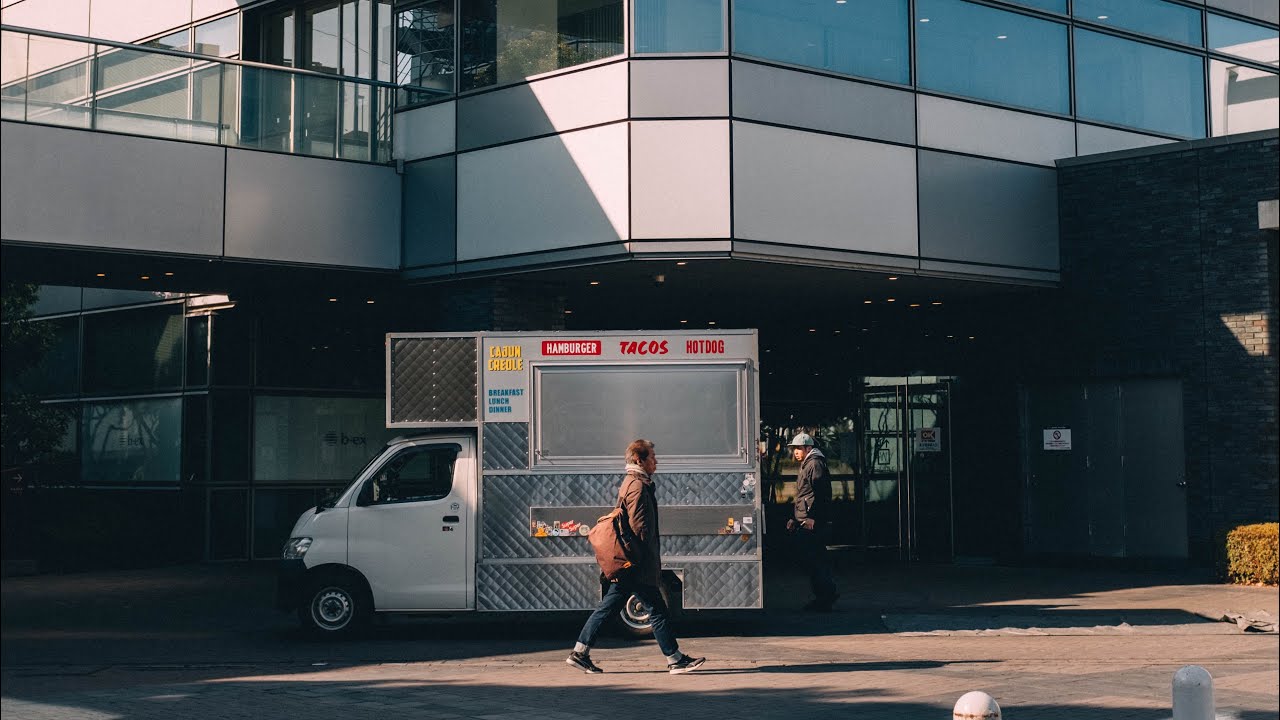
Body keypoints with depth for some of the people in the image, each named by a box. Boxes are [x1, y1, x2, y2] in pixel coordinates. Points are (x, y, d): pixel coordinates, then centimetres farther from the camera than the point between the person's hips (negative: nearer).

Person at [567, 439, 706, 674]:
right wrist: (644, 563, -18)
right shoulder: (638, 486, -14)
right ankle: (675, 659, 2)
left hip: (627, 566, 10)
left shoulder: (632, 483, 19)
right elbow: (639, 528, -19)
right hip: (638, 566, -10)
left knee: (607, 608, 10)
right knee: (657, 610, -3)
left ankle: (580, 653, 10)